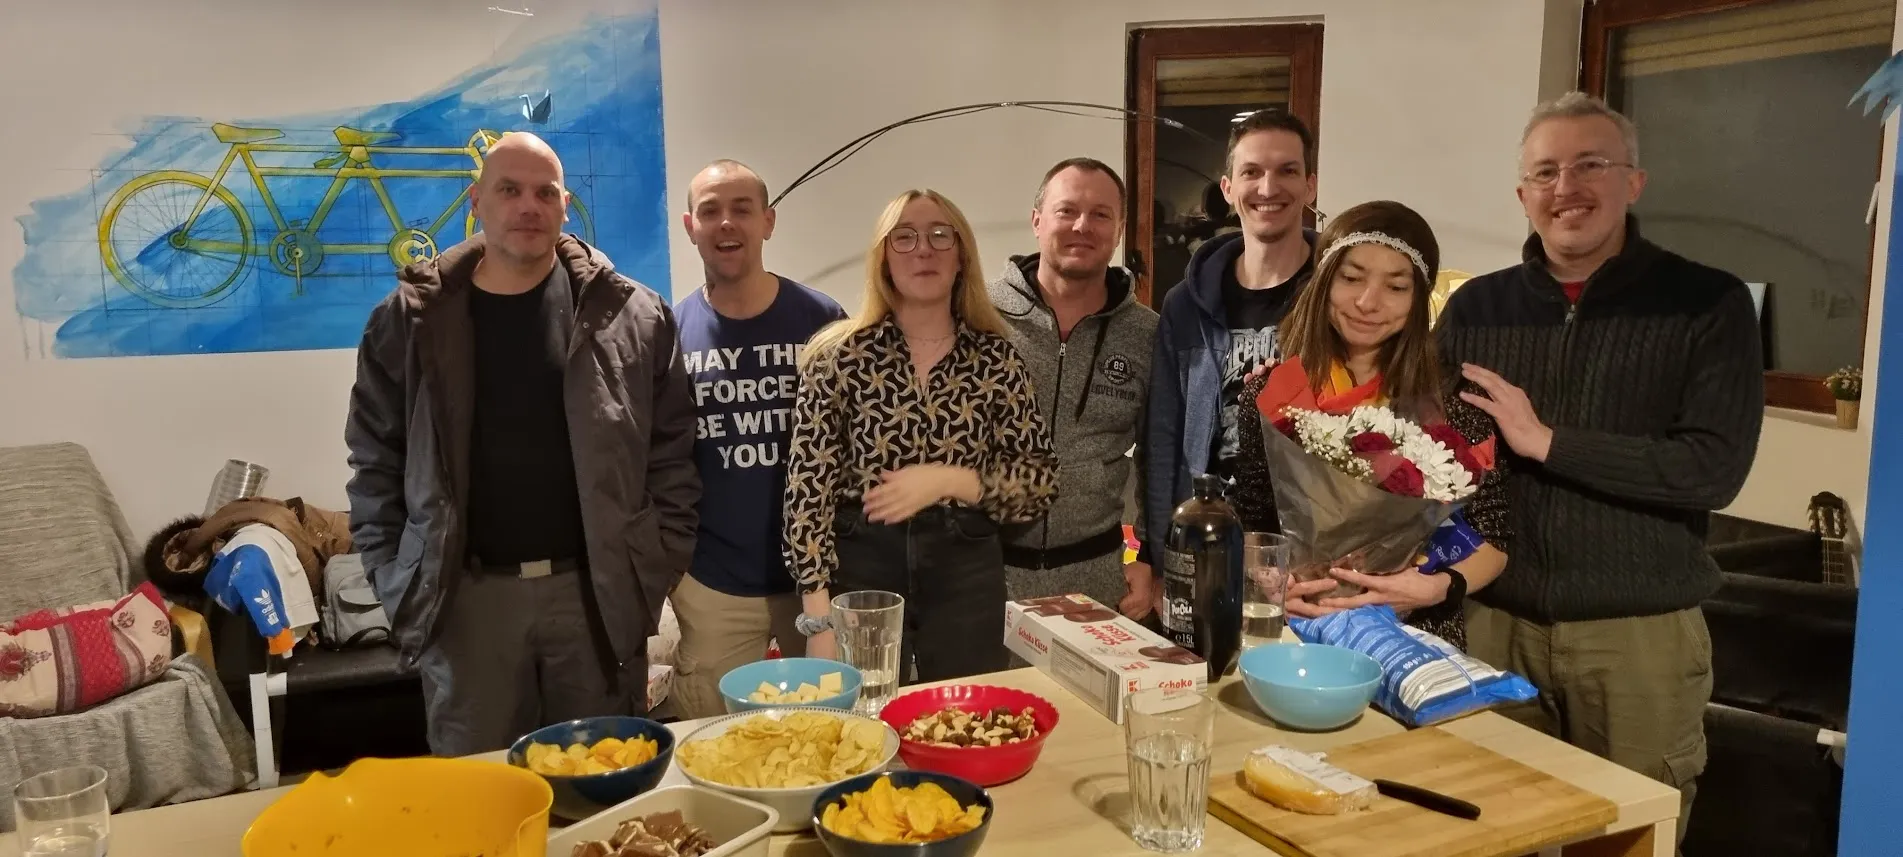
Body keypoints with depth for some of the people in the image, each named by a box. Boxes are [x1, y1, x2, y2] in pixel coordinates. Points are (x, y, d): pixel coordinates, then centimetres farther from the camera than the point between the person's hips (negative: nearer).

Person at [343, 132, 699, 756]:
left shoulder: (631, 314, 0)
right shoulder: (409, 320, 2)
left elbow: (670, 453, 1)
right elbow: (376, 464, 6)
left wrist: (655, 572, -4)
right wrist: (400, 588, 1)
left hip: (597, 590, 0)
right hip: (465, 596, 1)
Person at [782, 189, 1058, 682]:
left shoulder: (996, 357, 1)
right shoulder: (839, 355, -4)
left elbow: (1042, 480, 1)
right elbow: (809, 486, -5)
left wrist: (949, 480, -15)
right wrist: (820, 620, -9)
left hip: (967, 572, 2)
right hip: (862, 568, -1)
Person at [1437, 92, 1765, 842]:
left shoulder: (1708, 304, -4)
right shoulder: (1475, 307, 5)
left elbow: (1715, 469, -13)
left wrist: (1547, 441, -15)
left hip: (1640, 634, -2)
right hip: (1497, 622, 3)